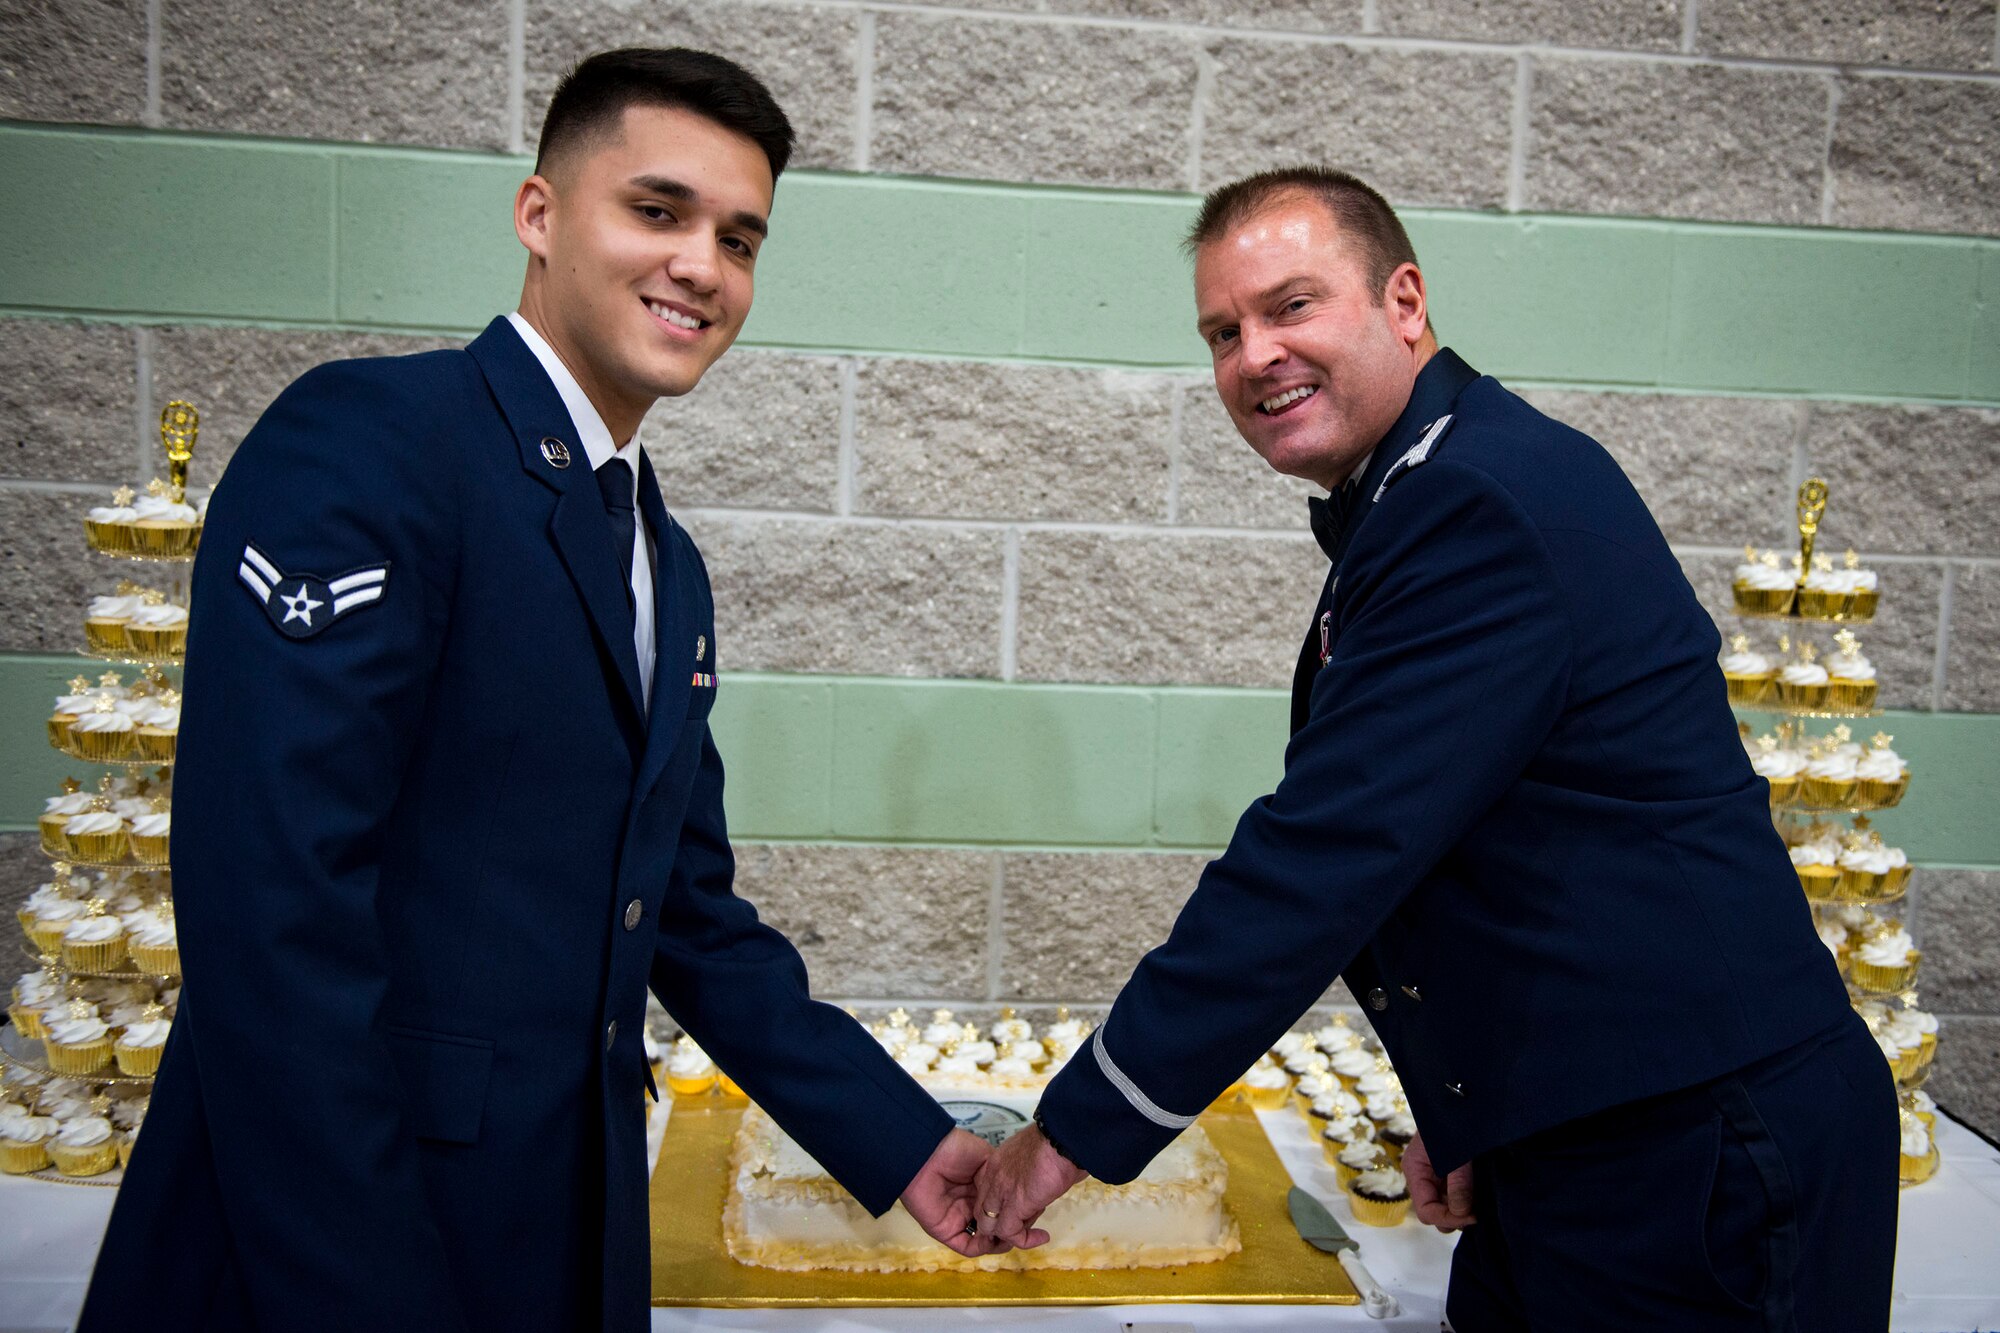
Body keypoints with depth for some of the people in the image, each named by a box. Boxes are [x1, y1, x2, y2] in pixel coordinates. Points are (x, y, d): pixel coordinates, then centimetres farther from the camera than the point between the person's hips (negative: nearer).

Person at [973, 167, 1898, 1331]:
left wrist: (1080, 1129, -18)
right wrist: (1462, 1107, 13)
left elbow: (1329, 855, -26)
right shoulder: (1418, 500, 10)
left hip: (1694, 1155, -9)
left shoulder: (1486, 502, -22)